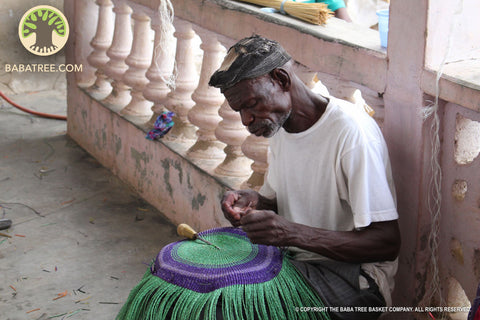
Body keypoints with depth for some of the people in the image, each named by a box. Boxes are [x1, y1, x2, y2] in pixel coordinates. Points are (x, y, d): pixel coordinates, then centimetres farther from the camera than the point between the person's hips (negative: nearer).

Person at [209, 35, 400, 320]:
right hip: (294, 259, 8)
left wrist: (293, 233, -33)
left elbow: (387, 243, -22)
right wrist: (254, 203, -5)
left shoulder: (352, 132, -20)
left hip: (354, 273, -8)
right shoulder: (279, 123, 7)